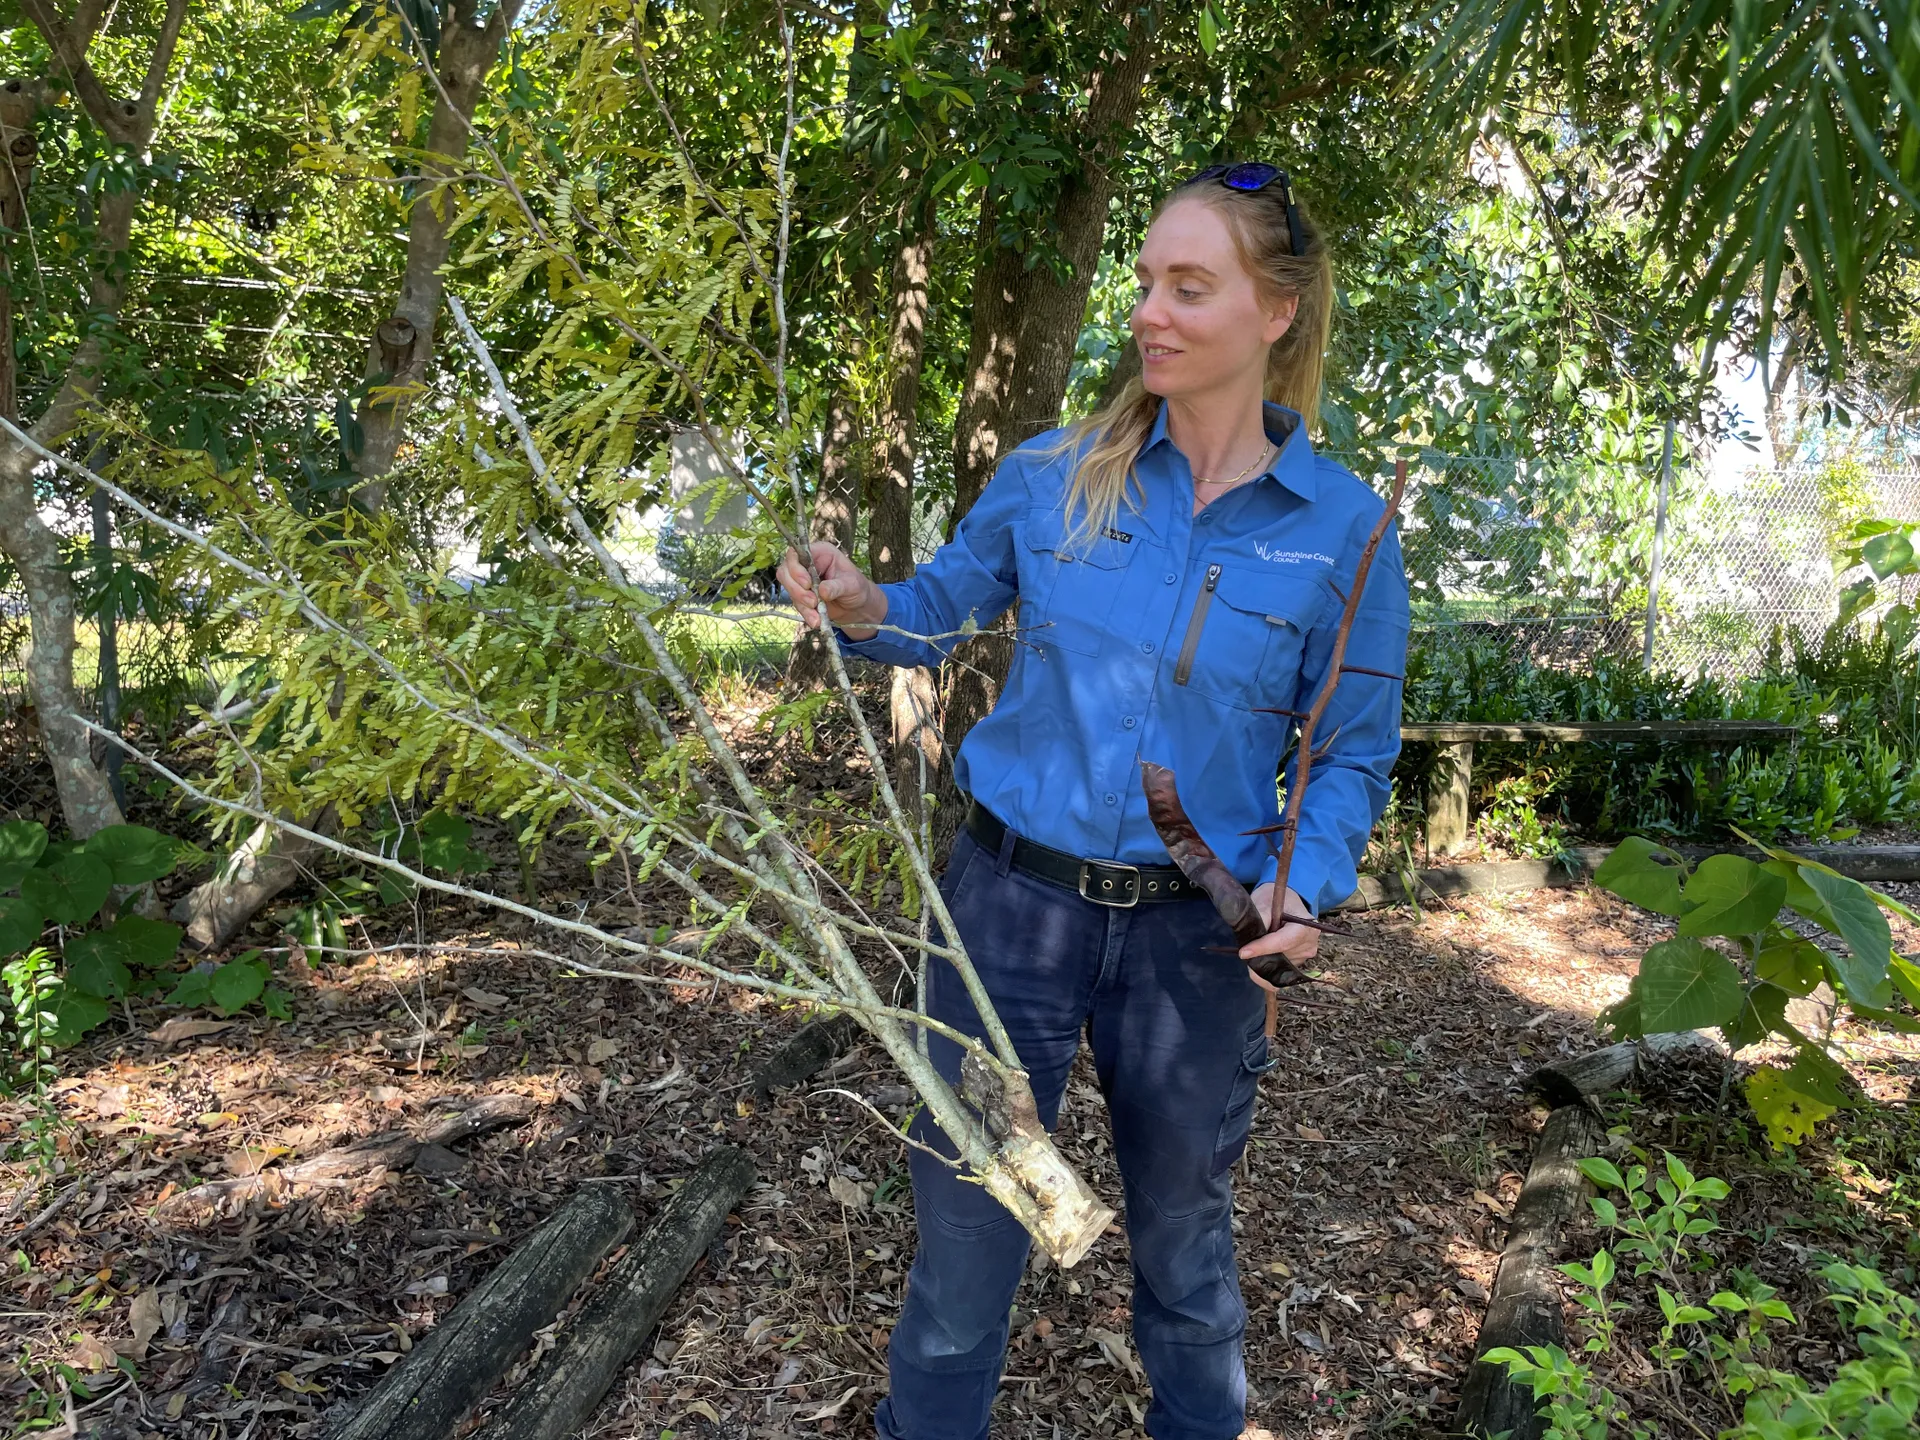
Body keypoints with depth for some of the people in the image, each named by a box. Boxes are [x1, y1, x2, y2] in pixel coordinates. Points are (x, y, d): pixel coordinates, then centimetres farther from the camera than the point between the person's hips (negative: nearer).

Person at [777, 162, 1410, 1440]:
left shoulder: (1343, 529, -6)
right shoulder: (1056, 475, -3)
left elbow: (1354, 751, 2)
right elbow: (943, 606, 10)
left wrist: (1308, 887, -15)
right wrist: (865, 608, -12)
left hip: (1192, 934, 0)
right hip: (1014, 896, 1)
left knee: (1183, 1230, 20)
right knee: (968, 1213, 12)